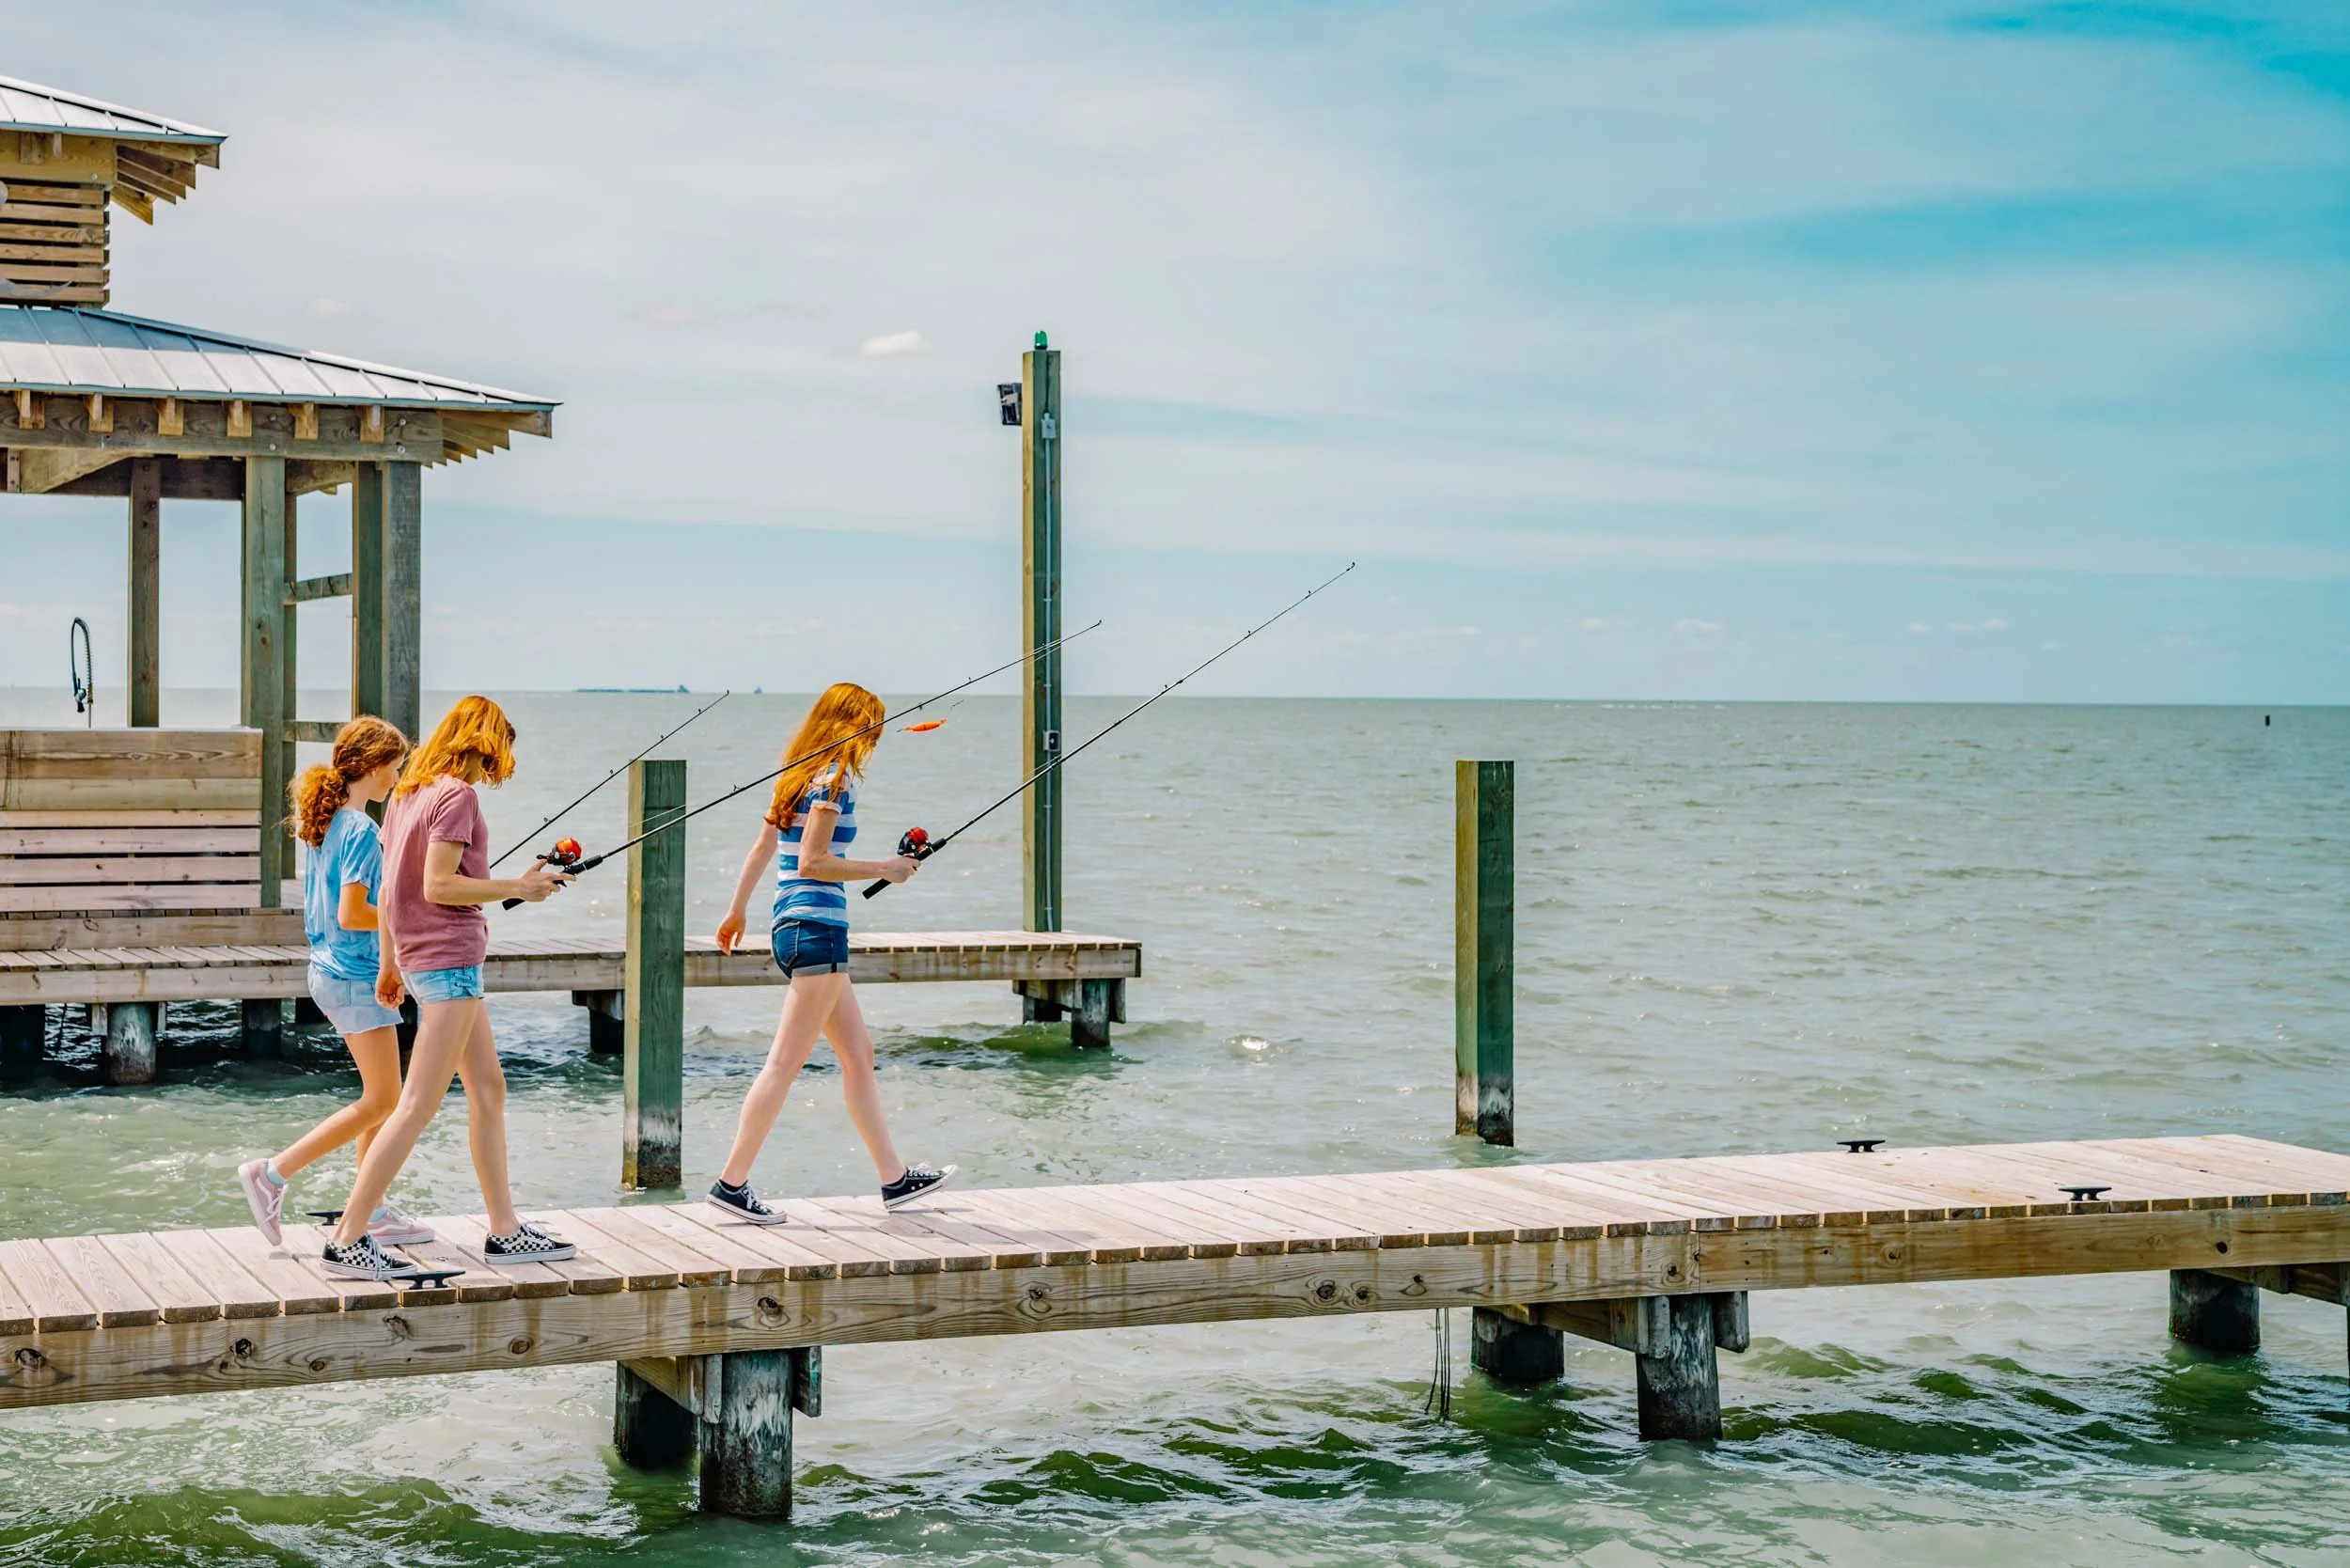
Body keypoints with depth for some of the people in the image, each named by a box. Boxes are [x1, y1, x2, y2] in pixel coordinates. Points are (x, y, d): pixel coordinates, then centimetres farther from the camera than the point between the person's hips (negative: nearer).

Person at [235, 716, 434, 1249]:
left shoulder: (322, 821, 10)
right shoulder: (361, 829, -18)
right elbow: (351, 915, -23)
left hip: (331, 970, 10)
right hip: (356, 977, -10)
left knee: (383, 1096, 12)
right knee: (380, 1099, -4)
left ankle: (372, 1212, 15)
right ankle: (272, 1174, -3)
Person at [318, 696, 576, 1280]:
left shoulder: (407, 792, 13)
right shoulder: (458, 794, -13)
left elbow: (389, 888, 16)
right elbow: (437, 886, -20)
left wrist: (388, 963, 22)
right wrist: (519, 887, -12)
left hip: (419, 959, 10)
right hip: (448, 960, -10)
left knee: (488, 1089, 15)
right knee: (418, 1105, -10)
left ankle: (505, 1229, 19)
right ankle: (347, 1240, -12)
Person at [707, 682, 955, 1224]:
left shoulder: (798, 776, 15)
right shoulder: (834, 778, -11)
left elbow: (762, 847, 22)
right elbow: (812, 862, -18)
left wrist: (737, 910, 31)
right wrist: (883, 869, -10)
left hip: (793, 928, 10)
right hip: (817, 929, -10)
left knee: (858, 1053, 14)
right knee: (786, 1061, -8)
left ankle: (894, 1176, 18)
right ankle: (732, 1182, -8)